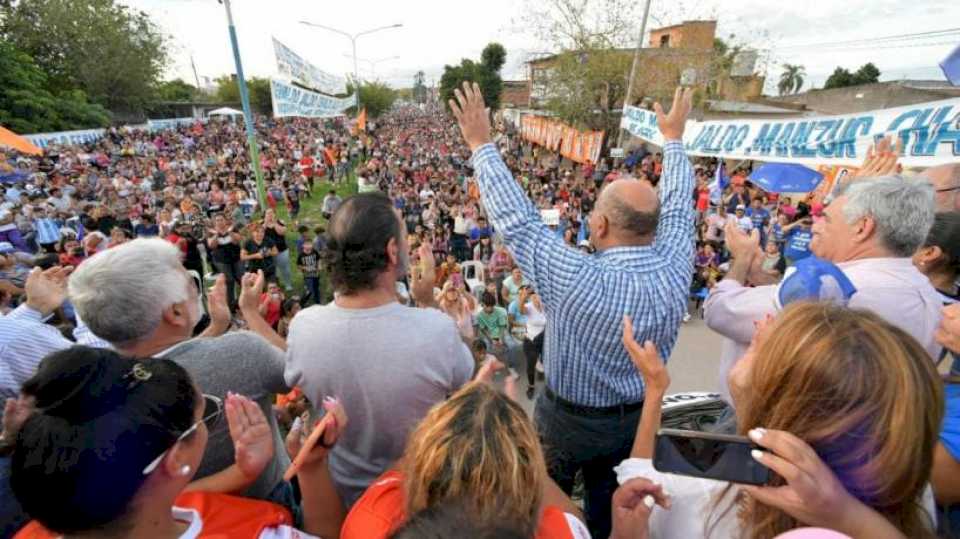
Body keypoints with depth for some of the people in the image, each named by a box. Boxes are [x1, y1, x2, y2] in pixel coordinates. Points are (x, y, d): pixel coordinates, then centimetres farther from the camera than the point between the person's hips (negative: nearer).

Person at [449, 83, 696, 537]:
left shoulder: (577, 282, -35)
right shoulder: (675, 268, -20)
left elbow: (516, 219, -28)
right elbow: (677, 208, -2)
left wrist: (481, 144, -18)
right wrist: (674, 138, 12)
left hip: (568, 419, -4)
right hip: (638, 417, 5)